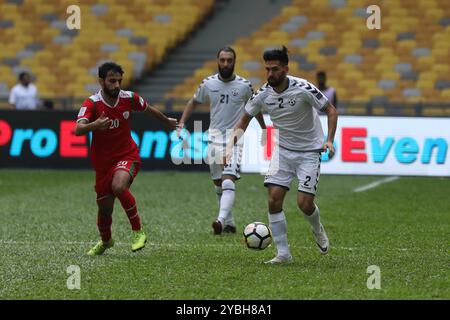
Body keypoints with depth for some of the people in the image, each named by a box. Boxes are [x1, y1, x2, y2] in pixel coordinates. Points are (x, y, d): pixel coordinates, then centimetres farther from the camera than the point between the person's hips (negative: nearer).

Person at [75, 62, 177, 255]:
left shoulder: (129, 98, -8)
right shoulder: (92, 104, -16)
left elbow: (149, 110, 14)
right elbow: (78, 130, -32)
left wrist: (167, 121, 31)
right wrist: (94, 125, -53)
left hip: (127, 156, -1)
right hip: (103, 161, 1)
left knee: (119, 186, -33)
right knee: (104, 208, 8)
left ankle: (138, 232, -18)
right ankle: (105, 241, 41)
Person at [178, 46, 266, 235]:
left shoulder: (244, 86, -5)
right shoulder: (208, 84, 1)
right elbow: (193, 102, 16)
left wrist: (264, 130, 21)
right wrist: (182, 122, 4)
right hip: (214, 138, 4)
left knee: (228, 182, -20)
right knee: (218, 184, 10)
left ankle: (222, 220, -33)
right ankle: (229, 223, 22)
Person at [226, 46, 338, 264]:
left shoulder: (303, 89, -21)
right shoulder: (263, 95, -8)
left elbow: (331, 111, -10)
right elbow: (243, 122, 6)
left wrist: (329, 140, -22)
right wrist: (230, 146, -7)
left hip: (309, 152, -4)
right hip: (283, 150, 4)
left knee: (304, 203, -12)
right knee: (274, 200, -11)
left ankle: (317, 229, 24)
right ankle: (283, 254, -1)